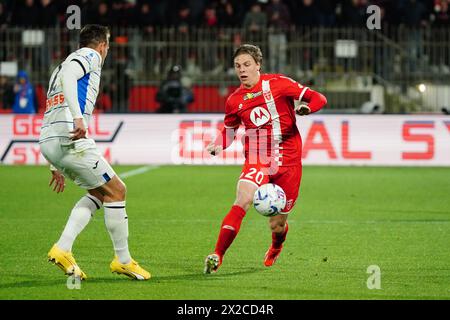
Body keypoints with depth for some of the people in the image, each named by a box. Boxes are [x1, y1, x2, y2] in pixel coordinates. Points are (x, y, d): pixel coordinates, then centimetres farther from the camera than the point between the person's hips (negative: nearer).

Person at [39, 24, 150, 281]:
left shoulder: (66, 62, 30)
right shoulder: (90, 56, 4)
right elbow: (67, 77, -20)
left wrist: (57, 167, 32)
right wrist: (78, 117, -31)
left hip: (48, 141, 9)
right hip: (69, 138, -9)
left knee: (100, 192, 18)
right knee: (116, 190, 1)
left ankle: (62, 249, 6)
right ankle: (123, 260, 7)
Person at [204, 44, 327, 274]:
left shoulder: (277, 84, -4)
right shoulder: (234, 101, 6)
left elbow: (318, 99, -3)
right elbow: (229, 131, 21)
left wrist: (305, 108, -25)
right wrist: (217, 146, -1)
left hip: (288, 162, -1)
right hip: (256, 161, 1)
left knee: (277, 224, 6)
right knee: (242, 200, -29)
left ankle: (275, 249, 44)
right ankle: (217, 256, -28)